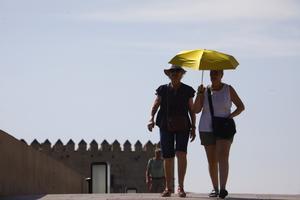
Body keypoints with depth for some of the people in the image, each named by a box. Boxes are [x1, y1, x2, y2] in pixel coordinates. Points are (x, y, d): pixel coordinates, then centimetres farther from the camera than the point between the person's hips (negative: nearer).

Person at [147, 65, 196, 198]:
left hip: (183, 126, -1)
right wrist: (151, 119, -19)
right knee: (167, 157, 0)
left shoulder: (187, 91, 6)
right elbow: (155, 106, -1)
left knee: (181, 153, -18)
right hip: (166, 127, 1)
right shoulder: (163, 90, 5)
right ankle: (168, 188, 10)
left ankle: (181, 187, -15)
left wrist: (193, 127, 3)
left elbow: (191, 110, 9)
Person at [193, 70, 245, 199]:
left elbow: (241, 106, 6)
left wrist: (231, 116, -12)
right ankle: (215, 188, 19)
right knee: (212, 161, 6)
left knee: (223, 157, -19)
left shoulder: (228, 89, 0)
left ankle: (223, 188, -30)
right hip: (207, 130, 3)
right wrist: (199, 94, -15)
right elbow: (196, 110, -4)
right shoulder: (205, 90, 3)